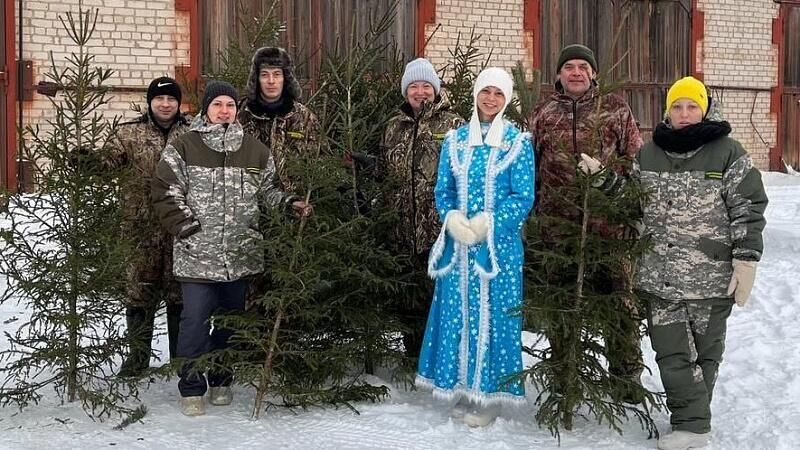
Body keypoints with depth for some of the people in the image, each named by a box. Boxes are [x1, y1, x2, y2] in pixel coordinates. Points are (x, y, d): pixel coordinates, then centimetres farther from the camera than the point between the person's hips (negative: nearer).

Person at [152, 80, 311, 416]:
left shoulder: (254, 150, 9)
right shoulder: (183, 148, -1)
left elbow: (267, 190, 19)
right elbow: (166, 193, -3)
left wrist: (289, 203, 1)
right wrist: (187, 228, -10)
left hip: (241, 255, 4)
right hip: (197, 254, -4)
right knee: (195, 320, -4)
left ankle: (221, 381, 29)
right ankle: (191, 388, 9)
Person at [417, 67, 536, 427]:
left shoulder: (518, 142, 0)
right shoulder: (455, 139, 9)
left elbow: (523, 197, -5)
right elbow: (442, 191, 9)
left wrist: (486, 223, -17)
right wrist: (452, 220, -11)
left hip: (499, 244, -3)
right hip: (457, 243, 3)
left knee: (493, 314, 1)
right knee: (458, 313, 6)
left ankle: (490, 395, 10)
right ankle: (464, 389, 19)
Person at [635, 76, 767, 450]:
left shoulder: (728, 153, -3)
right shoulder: (649, 153, 10)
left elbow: (748, 209, -5)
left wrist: (746, 262, -9)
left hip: (711, 275, -3)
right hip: (659, 275, 3)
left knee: (703, 352, 8)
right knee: (671, 352, 0)